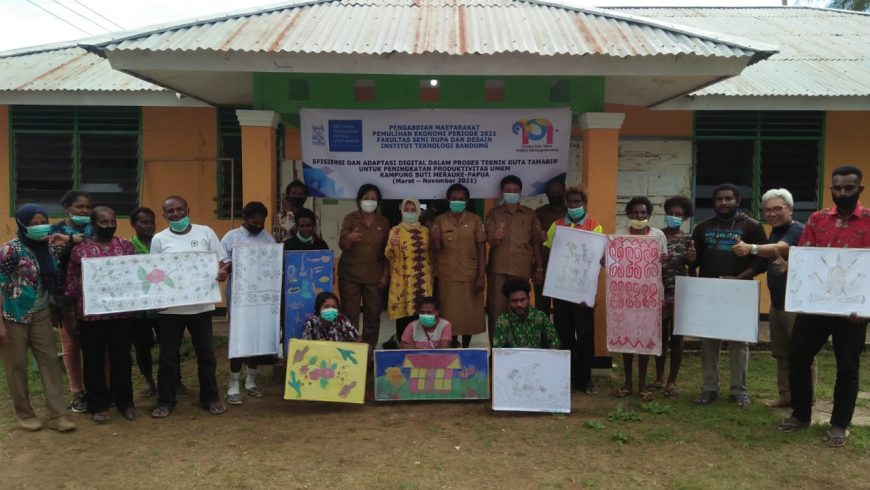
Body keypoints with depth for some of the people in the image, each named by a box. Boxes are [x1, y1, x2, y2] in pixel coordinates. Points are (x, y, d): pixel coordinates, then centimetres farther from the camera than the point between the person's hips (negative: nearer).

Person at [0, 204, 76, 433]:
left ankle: (57, 415, 8)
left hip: (40, 314, 5)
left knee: (50, 361, 3)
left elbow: (52, 280, 16)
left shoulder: (46, 249, 4)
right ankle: (25, 414, 21)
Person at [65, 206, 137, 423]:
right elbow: (72, 281, 3)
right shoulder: (80, 249, 0)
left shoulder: (126, 246, 4)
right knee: (94, 360, 8)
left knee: (122, 358, 8)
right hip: (90, 314, -1)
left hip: (121, 312, 1)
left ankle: (125, 402, 22)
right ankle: (99, 405, 20)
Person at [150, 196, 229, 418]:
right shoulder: (159, 239, 2)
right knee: (168, 356, 8)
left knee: (206, 354, 9)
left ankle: (210, 398, 23)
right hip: (170, 307, 0)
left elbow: (221, 262, 5)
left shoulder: (205, 233, 2)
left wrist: (222, 272, -18)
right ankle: (165, 401, 21)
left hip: (201, 305, 0)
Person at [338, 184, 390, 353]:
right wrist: (349, 238, -32)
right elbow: (342, 245, -9)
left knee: (373, 313, 2)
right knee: (350, 313, -2)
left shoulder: (383, 222, 7)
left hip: (374, 275, 2)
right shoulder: (350, 219, 1)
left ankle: (369, 349, 12)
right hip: (350, 274, -2)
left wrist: (385, 274, 2)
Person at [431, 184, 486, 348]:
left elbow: (481, 249, 0)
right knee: (450, 315, 1)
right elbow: (437, 250, 5)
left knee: (470, 314, 5)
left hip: (470, 275, 0)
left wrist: (481, 276, -6)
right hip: (447, 276, 0)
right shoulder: (440, 220, 3)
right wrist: (436, 240, -17)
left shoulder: (475, 220, 1)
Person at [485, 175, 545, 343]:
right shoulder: (493, 214, 10)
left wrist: (539, 269, 6)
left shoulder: (530, 214, 11)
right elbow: (490, 241, 0)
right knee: (496, 309, -5)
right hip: (498, 269, 0)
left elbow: (536, 243, 11)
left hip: (522, 269, 0)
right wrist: (495, 237, -24)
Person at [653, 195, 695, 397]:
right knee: (660, 335, 9)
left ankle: (672, 380, 13)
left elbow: (691, 267, 3)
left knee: (676, 336, 4)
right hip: (658, 291, 1)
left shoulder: (687, 239, 1)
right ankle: (659, 377, 21)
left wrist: (691, 259, -16)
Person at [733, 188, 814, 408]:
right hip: (777, 302, 9)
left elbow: (779, 249, -36)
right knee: (781, 353, 15)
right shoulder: (775, 232, 13)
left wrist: (751, 248, -53)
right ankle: (786, 395, 25)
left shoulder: (798, 231, -16)